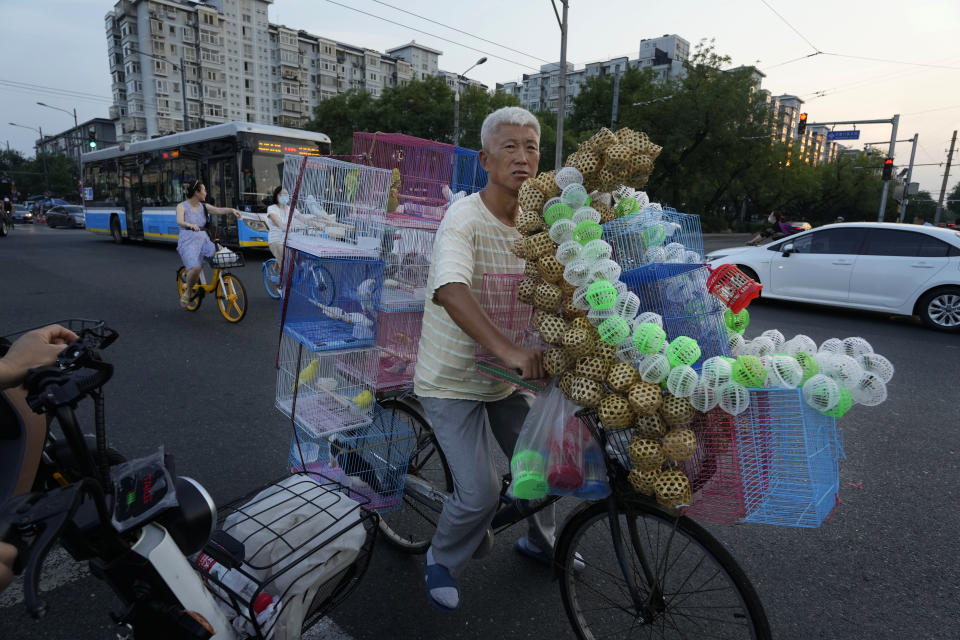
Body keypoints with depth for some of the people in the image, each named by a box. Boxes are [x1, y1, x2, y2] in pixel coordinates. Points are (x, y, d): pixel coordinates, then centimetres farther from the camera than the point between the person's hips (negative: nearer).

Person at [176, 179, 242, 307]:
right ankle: (188, 291, 0)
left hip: (203, 240, 5)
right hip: (188, 242, -5)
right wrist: (191, 225, -42)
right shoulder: (182, 206, -1)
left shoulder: (204, 207, 12)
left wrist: (231, 210, -26)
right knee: (195, 268, -28)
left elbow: (218, 210, -6)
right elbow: (179, 222, -20)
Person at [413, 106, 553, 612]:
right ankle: (442, 561, 25)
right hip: (451, 381, -6)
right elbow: (449, 290, -40)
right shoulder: (465, 217, -22)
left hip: (505, 377, 6)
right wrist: (508, 349, -49)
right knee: (481, 494, -9)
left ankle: (541, 542, 45)